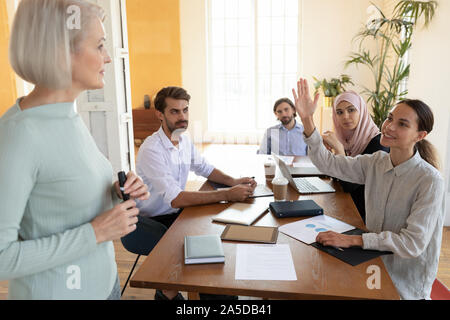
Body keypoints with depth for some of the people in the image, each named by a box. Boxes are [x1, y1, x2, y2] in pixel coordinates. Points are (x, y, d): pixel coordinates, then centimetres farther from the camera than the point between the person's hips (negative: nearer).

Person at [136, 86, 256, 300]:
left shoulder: (184, 140, 1)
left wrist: (233, 182, -6)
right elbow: (176, 199, -34)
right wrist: (227, 195, -34)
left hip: (176, 212, 8)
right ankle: (168, 292, 5)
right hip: (152, 220, -7)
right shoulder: (151, 150, -25)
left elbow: (204, 168, 15)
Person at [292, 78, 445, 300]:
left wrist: (353, 240, -27)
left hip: (406, 285, -5)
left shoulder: (430, 181, -20)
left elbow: (414, 243, -23)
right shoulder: (376, 163, -3)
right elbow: (327, 163, -6)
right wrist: (307, 120, -17)